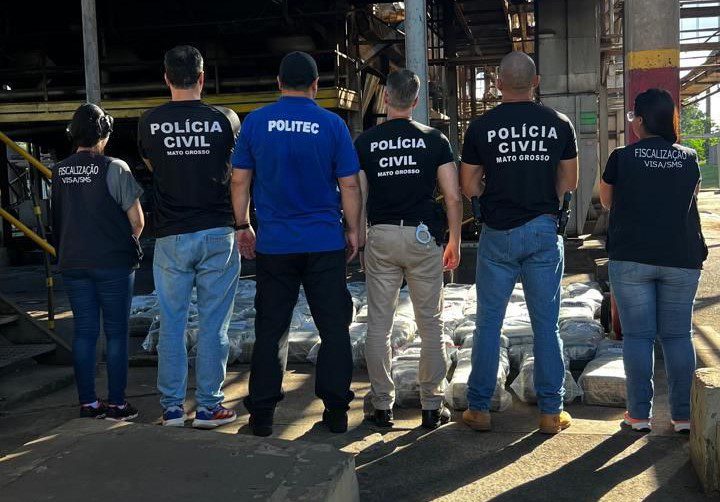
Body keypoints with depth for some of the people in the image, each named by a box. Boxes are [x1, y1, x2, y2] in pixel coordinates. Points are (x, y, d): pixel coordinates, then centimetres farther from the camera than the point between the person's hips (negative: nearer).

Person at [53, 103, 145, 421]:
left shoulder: (59, 172, 4)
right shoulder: (114, 168, -11)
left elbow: (58, 219, 10)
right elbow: (137, 221, -8)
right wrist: (127, 244, 10)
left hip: (73, 263, 5)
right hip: (113, 263, -4)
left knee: (84, 332, 10)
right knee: (116, 333, 3)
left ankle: (88, 403, 16)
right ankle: (117, 404, 7)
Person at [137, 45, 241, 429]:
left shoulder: (149, 122, 0)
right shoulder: (225, 119, -3)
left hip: (170, 236, 1)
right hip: (218, 232, -1)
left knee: (171, 324, 9)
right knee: (213, 324, 5)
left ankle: (172, 408, 14)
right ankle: (208, 406, 11)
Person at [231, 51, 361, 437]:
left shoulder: (256, 122, 1)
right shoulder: (332, 124, -2)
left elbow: (239, 180, 3)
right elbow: (349, 185, -1)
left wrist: (243, 226, 13)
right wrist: (353, 230, 9)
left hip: (273, 244, 1)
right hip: (325, 242, -1)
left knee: (270, 329, 9)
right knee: (334, 327, 9)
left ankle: (262, 414, 14)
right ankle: (336, 411, 14)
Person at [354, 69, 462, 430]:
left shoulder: (365, 142, 2)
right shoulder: (434, 140, 0)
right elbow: (453, 197, -2)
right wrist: (454, 241, 9)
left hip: (381, 237, 1)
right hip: (423, 237, 0)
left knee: (378, 325, 8)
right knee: (430, 325, 8)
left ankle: (382, 406, 14)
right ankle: (432, 407, 13)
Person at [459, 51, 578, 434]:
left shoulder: (481, 126, -4)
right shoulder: (559, 124, 1)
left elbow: (468, 187, 0)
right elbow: (569, 182, 8)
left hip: (498, 233, -1)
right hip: (544, 231, 1)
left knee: (488, 322, 7)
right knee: (546, 323, 8)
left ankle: (479, 408, 13)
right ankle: (551, 412, 13)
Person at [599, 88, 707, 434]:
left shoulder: (622, 158, -4)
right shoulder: (689, 159, 4)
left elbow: (607, 202, 12)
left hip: (631, 257, -2)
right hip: (681, 259, 3)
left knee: (637, 335, 3)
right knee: (678, 335, 9)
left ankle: (640, 414, 6)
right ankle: (684, 415, 11)